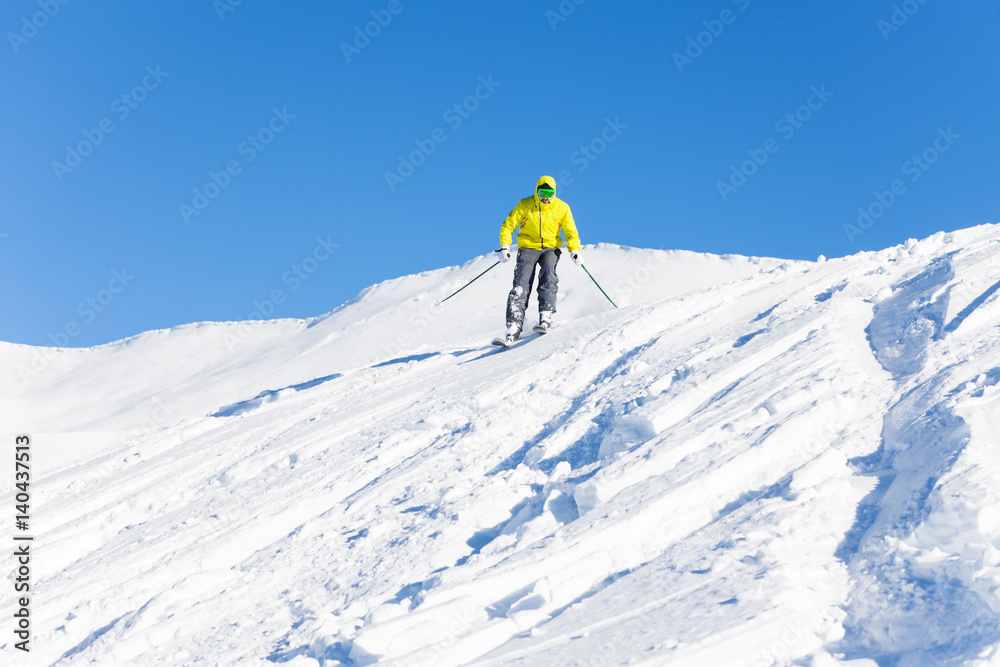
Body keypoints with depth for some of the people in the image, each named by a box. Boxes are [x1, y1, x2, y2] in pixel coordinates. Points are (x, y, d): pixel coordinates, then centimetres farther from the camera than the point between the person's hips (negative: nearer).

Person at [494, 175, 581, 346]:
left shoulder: (562, 208, -1)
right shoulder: (525, 205, -4)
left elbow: (571, 232, 2)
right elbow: (508, 226, -1)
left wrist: (574, 249, -16)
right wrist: (505, 247, -15)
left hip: (550, 249, 1)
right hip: (528, 248, -1)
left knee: (548, 277, -29)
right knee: (521, 287, -16)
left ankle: (545, 318, -33)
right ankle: (513, 328, -21)